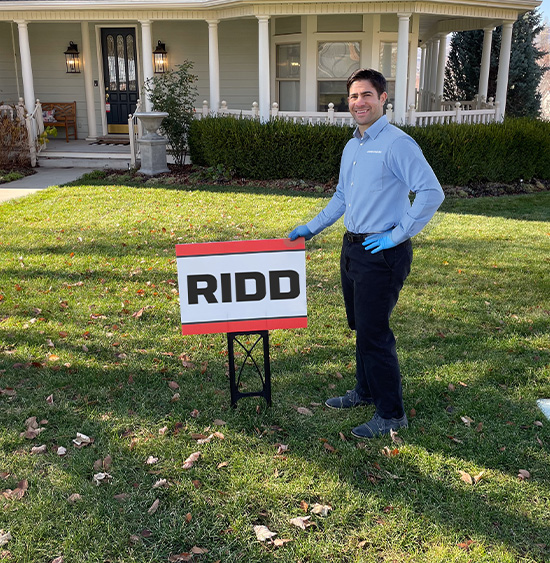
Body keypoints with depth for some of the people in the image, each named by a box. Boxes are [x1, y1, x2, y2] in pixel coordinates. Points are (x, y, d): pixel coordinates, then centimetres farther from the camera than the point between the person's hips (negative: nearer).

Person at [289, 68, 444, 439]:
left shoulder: (397, 143, -14)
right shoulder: (351, 147, 14)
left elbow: (432, 193, -22)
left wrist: (397, 235, -20)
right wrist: (310, 229, 19)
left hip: (382, 253, -9)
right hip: (353, 248, 9)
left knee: (374, 333, -5)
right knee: (360, 326, 18)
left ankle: (391, 414, 10)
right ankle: (365, 392, 35)